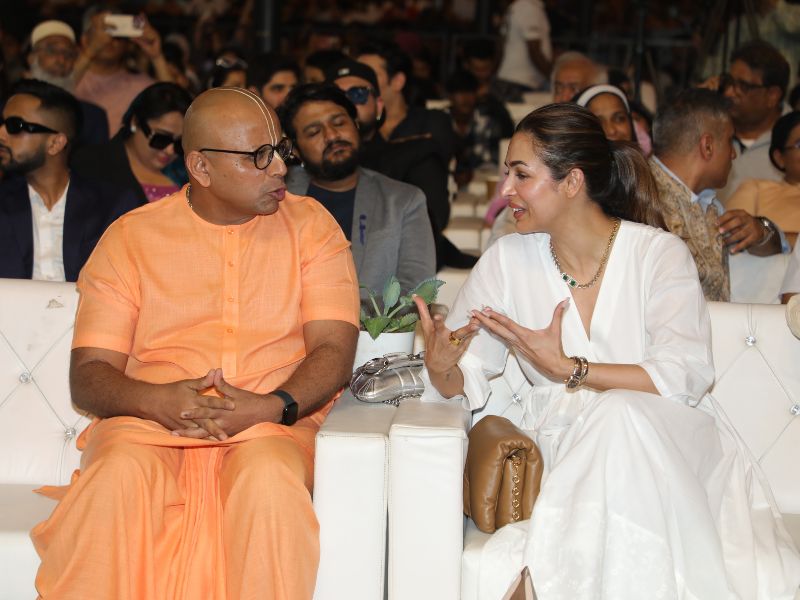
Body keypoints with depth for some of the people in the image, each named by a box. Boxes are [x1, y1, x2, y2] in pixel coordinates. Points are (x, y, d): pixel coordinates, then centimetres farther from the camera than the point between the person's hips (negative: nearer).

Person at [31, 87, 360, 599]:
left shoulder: (310, 225, 11)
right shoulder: (130, 238, 10)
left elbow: (335, 351, 1)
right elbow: (87, 375, 4)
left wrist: (272, 406, -19)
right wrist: (157, 400, -18)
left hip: (270, 424, 0)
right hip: (147, 423, 0)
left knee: (269, 477, -35)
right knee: (118, 477, -33)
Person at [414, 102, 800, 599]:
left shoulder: (660, 254, -3)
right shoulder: (508, 260, 5)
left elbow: (685, 377, -15)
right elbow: (463, 383, 3)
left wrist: (567, 369, -20)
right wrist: (441, 368, -21)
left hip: (672, 449, 0)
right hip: (572, 458, 0)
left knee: (617, 414, -35)